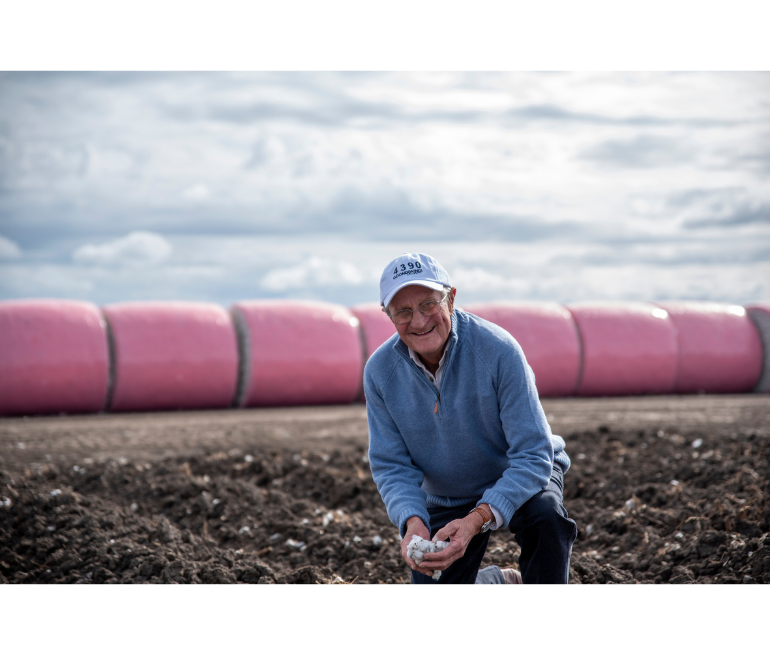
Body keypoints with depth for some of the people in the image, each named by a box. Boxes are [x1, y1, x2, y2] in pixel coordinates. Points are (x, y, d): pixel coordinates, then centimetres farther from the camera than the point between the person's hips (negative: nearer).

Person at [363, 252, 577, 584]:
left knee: (546, 519, -36)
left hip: (520, 478, -3)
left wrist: (478, 519, -43)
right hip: (445, 501, 4)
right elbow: (391, 466, -11)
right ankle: (498, 583, 32)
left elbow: (533, 455, -29)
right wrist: (412, 521, -33)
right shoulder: (380, 371, -16)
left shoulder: (498, 349, -28)